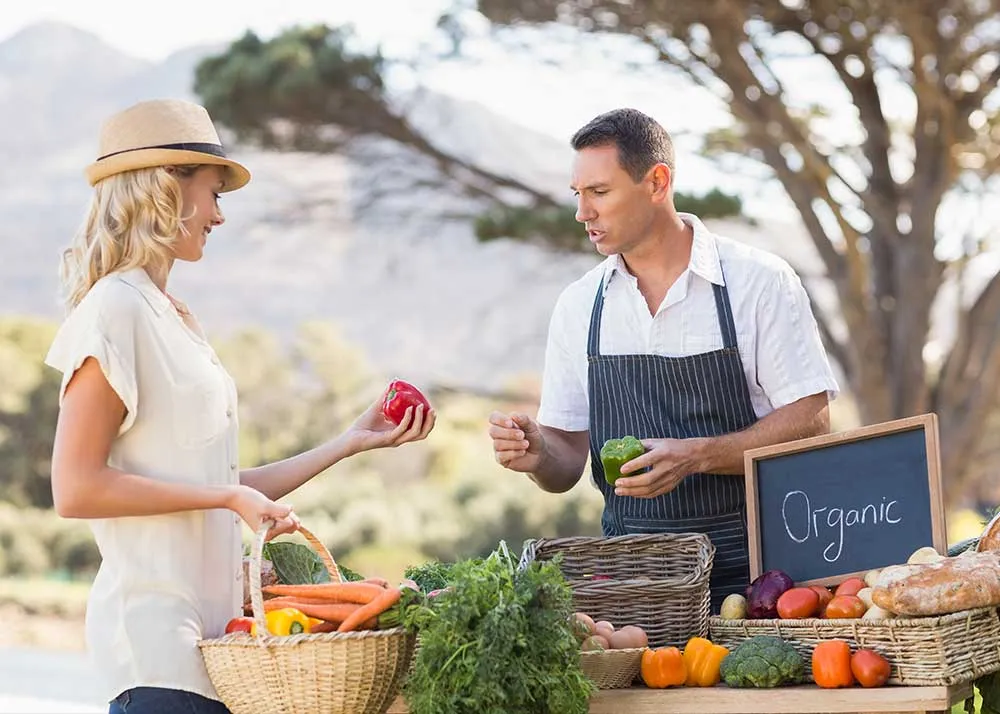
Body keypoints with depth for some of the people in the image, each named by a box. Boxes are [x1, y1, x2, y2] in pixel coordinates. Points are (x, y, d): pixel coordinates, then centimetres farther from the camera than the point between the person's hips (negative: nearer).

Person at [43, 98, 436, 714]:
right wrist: (227, 497, -16)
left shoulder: (177, 318, 16)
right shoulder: (115, 309, -9)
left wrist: (351, 443, 17)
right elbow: (75, 490, -15)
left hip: (211, 627, 8)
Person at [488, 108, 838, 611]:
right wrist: (537, 454, -10)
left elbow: (810, 421, -5)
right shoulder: (578, 305, 10)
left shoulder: (759, 281, -1)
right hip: (629, 566, 3)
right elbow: (567, 466, 12)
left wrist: (695, 455, -16)